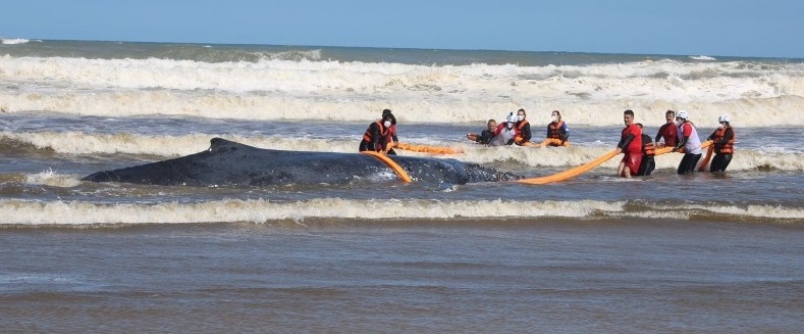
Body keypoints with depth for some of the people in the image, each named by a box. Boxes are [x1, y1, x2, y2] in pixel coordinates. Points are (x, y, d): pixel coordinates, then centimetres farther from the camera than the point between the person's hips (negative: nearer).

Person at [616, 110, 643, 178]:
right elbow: (622, 141, 10)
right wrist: (618, 148, -13)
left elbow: (629, 139, -21)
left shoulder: (635, 128, -10)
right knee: (619, 172, -2)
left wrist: (621, 148, -32)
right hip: (627, 153, 9)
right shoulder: (624, 130, 17)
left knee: (626, 171, -20)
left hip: (635, 154, -9)